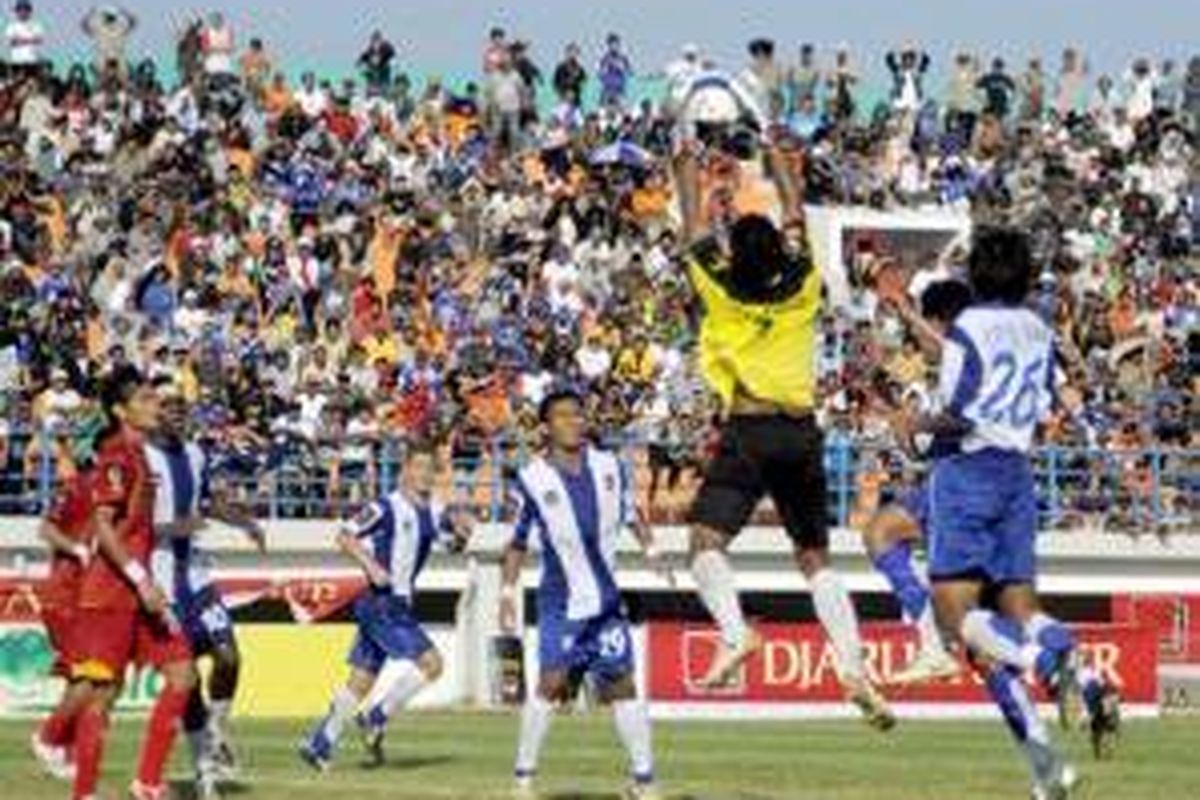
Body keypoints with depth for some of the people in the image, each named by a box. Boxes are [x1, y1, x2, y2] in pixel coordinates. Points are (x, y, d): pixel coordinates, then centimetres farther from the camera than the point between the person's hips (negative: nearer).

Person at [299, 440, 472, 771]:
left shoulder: (434, 512, 10)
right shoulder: (386, 508, -12)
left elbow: (454, 543, 22)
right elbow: (345, 536, -12)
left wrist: (461, 532, 0)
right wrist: (371, 566, -24)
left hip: (400, 605, 8)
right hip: (380, 603, -8)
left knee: (362, 680, 10)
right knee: (430, 663, -14)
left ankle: (318, 745, 16)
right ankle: (375, 716, -4)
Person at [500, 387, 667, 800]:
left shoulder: (609, 467, 4)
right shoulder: (532, 480, -5)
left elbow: (631, 515, 17)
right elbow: (517, 543, 4)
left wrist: (650, 549, 3)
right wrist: (507, 593, -2)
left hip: (607, 601, 3)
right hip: (560, 603, -3)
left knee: (621, 684, 3)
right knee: (552, 681, -13)